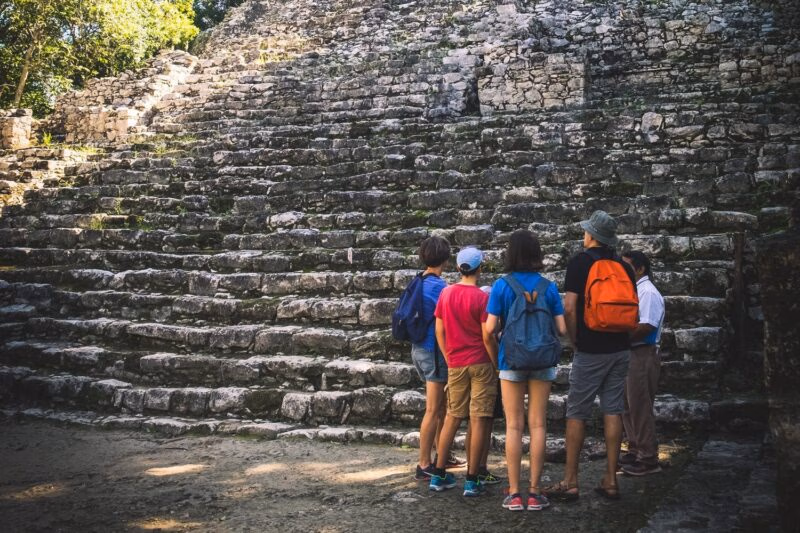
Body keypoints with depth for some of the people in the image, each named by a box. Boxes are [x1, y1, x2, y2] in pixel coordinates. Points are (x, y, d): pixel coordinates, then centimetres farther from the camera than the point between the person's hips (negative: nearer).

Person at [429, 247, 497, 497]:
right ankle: (471, 480, 1)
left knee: (452, 417, 14)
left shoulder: (446, 293, 2)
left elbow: (439, 331, 6)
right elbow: (487, 335, -12)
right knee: (479, 420, 0)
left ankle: (439, 475, 16)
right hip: (480, 363, -4)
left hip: (455, 364, 5)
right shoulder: (481, 297, -12)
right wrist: (496, 363, 0)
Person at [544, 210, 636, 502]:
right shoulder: (624, 267, 8)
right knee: (613, 411, 8)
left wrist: (575, 340, -2)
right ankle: (610, 480, 11)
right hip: (620, 349, 5)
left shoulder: (580, 262, -8)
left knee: (577, 413, 0)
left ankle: (570, 482, 3)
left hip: (590, 351, -5)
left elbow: (569, 307, -14)